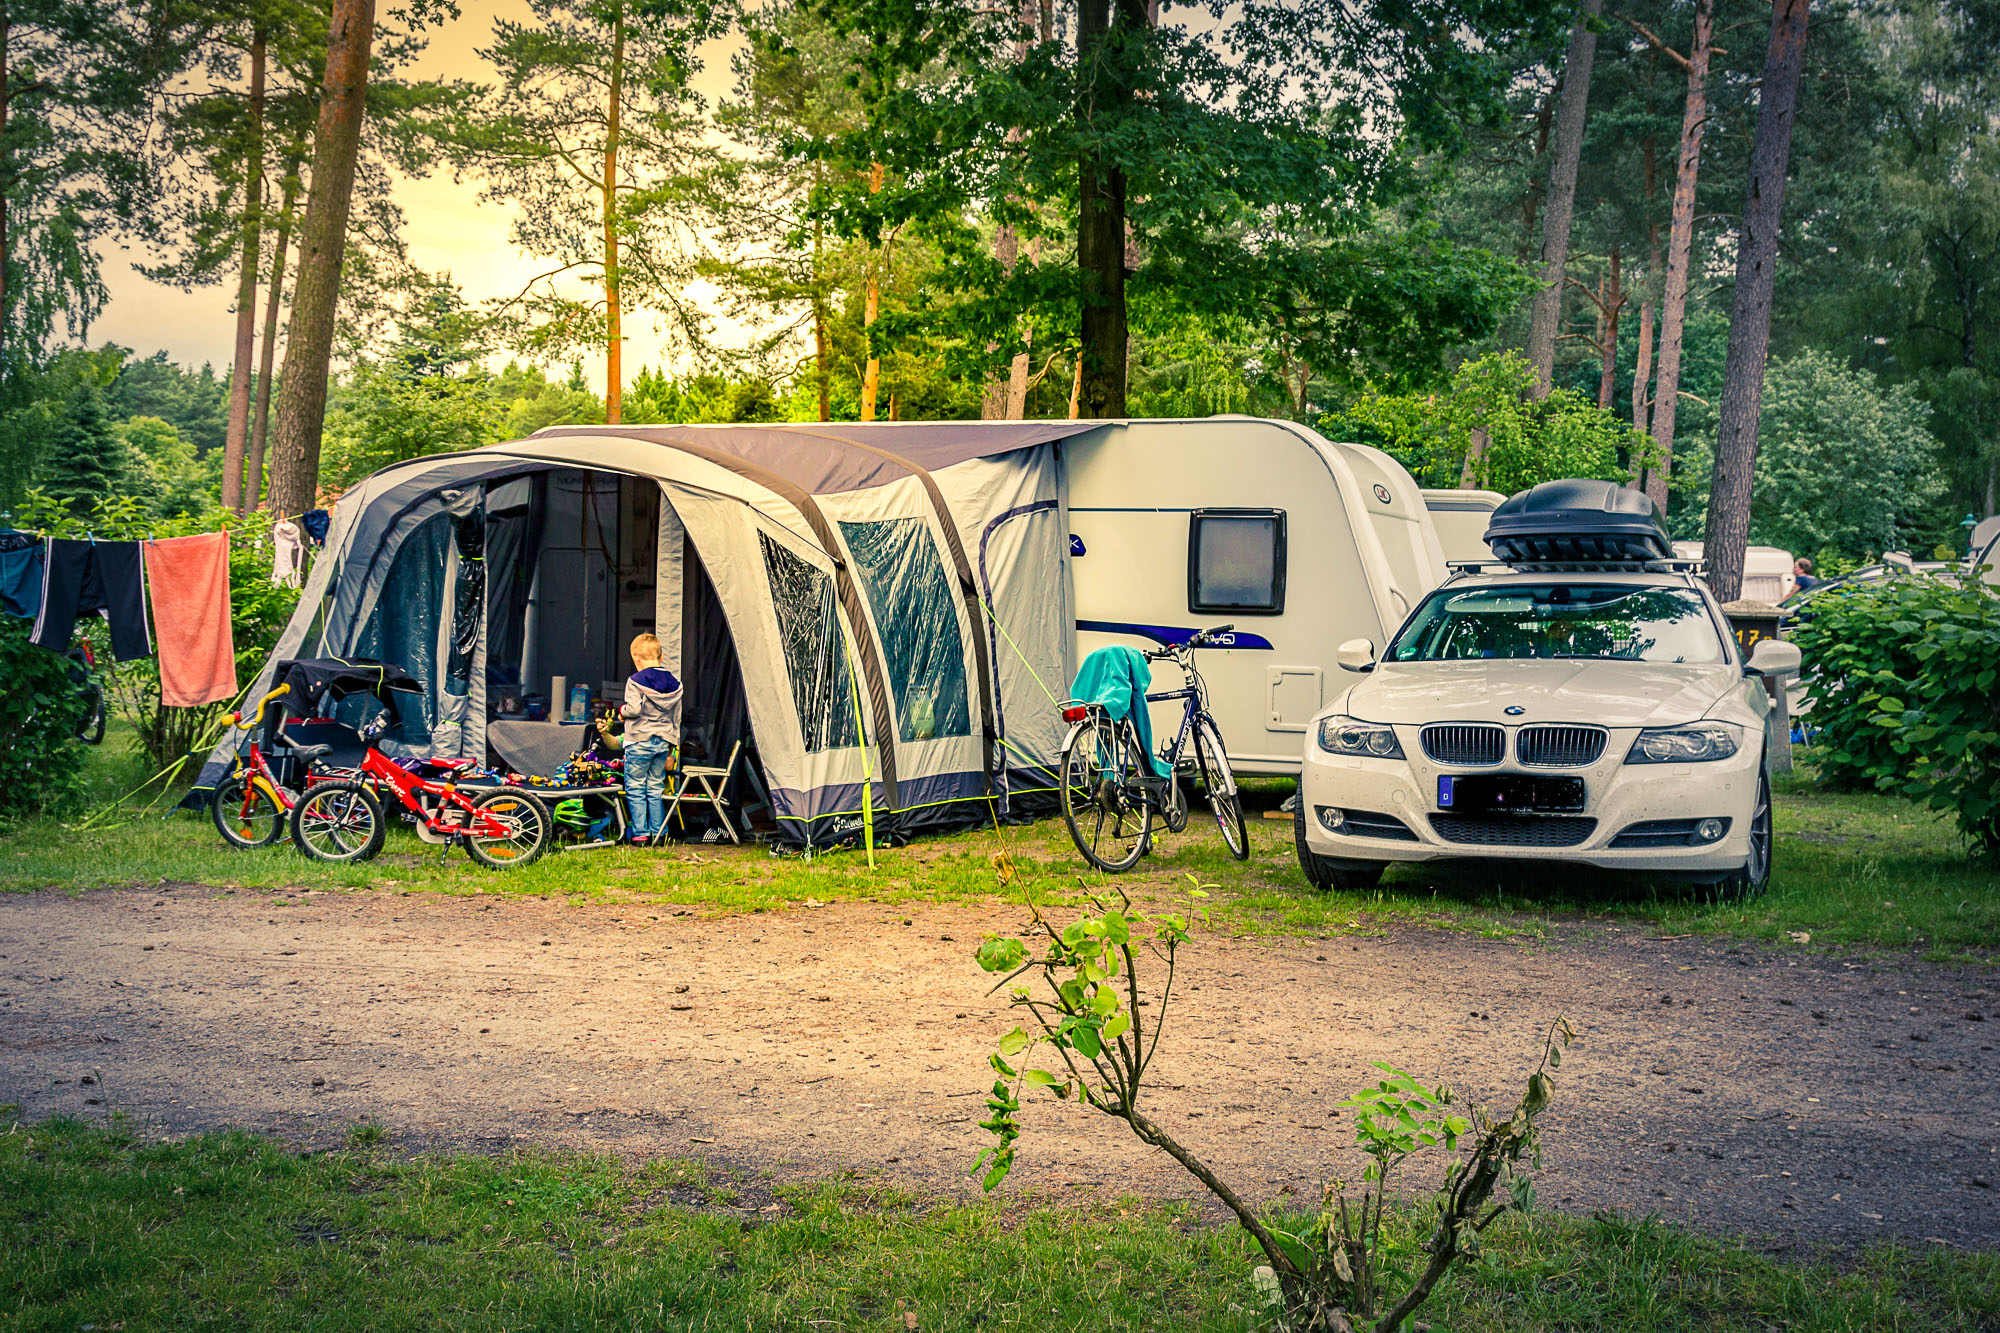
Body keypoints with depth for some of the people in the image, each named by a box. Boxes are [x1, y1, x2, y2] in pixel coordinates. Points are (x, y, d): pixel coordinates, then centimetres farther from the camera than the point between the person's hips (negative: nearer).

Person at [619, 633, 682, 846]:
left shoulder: (636, 680, -10)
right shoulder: (673, 683, 8)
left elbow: (634, 709, -20)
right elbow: (676, 718, 13)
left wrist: (621, 710, 4)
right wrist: (671, 748, 20)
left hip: (640, 742, -6)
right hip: (663, 742, 6)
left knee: (635, 789, 3)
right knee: (656, 788, 13)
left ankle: (641, 834, 0)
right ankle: (659, 833, 12)